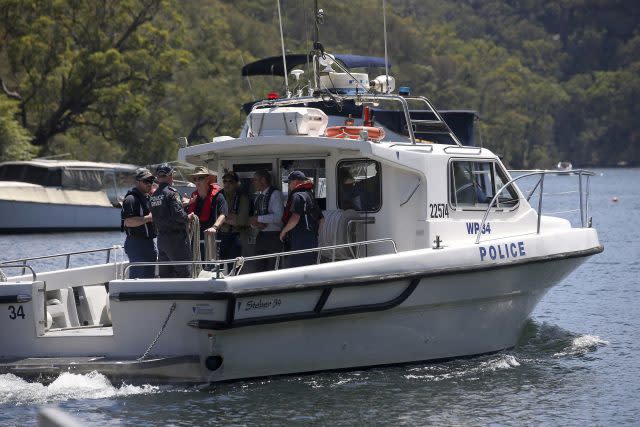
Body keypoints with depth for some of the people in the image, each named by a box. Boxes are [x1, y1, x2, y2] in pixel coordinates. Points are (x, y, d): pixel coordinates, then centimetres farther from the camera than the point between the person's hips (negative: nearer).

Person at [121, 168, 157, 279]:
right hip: (137, 243, -10)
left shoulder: (148, 198, 19)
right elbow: (128, 222, -23)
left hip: (149, 243, 10)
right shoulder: (131, 199, -12)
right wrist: (149, 218, -21)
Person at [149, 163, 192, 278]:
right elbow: (178, 214, -22)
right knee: (183, 272, -3)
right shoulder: (171, 192, -13)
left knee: (165, 273, 11)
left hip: (161, 238, 7)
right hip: (176, 237, -7)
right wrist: (187, 218, -2)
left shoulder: (153, 196, 10)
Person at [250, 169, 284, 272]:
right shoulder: (259, 197, 15)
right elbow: (253, 220, 15)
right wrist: (256, 224, -7)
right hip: (261, 236, 7)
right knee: (259, 270, 4)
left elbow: (277, 216, -19)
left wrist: (258, 219, -14)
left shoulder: (275, 194, -8)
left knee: (272, 270, -6)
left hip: (273, 237, -7)